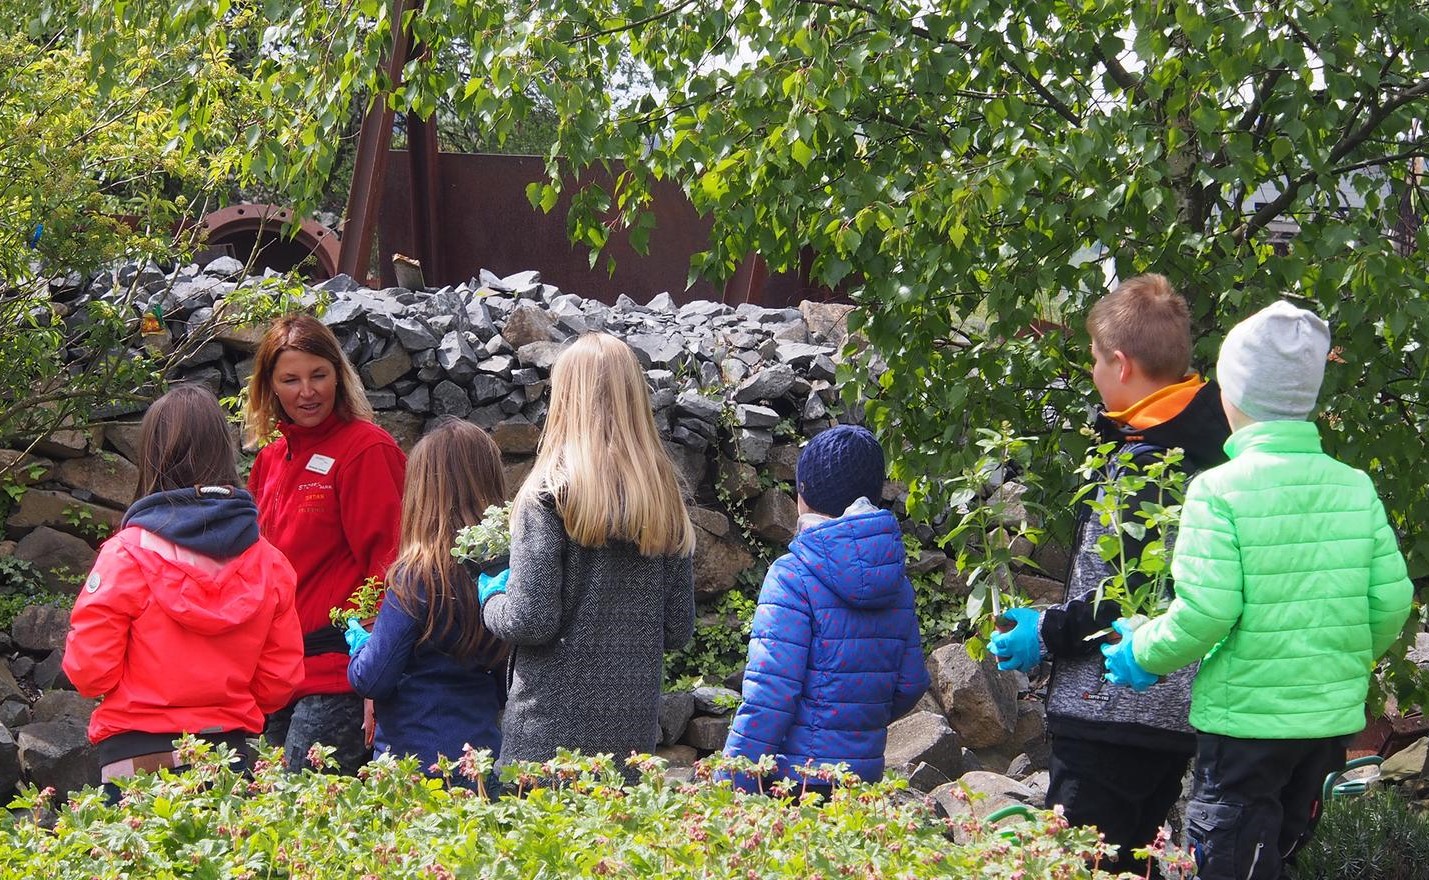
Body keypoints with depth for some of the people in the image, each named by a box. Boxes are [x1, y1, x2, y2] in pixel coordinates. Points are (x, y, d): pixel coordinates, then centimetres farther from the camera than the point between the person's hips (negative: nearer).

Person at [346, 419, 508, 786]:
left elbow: (373, 680, -11)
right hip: (487, 758, 6)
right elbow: (508, 690, 10)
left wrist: (359, 644, 10)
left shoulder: (418, 577, -15)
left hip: (414, 756, -5)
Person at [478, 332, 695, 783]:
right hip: (634, 727, 5)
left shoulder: (549, 493, -10)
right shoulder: (665, 497, 5)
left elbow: (532, 621, -13)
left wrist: (491, 599, 6)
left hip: (552, 730, -5)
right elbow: (678, 628, 9)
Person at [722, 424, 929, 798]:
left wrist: (732, 790, -16)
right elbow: (911, 683, 12)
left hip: (795, 777, -6)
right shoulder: (897, 579, 7)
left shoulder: (793, 576, -12)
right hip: (865, 778, 6)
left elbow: (769, 696, -17)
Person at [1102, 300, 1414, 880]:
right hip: (1334, 717, 5)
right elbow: (1393, 600, -1)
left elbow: (1204, 613, -20)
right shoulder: (1354, 487, -1)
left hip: (1245, 720, -5)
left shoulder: (1219, 490, -15)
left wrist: (1143, 655, -3)